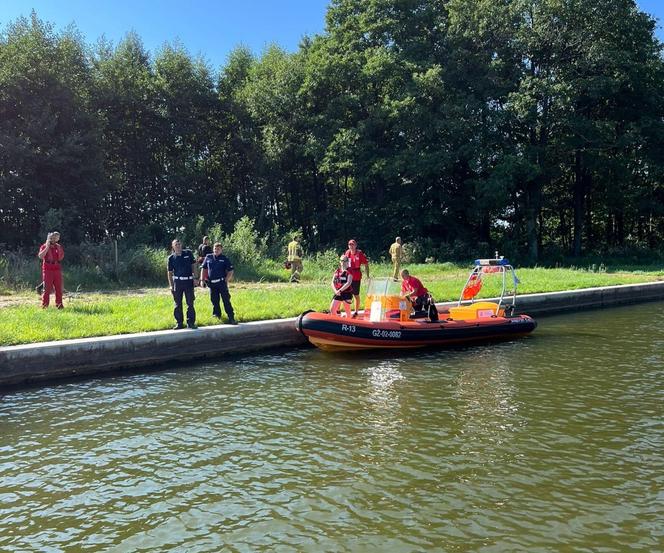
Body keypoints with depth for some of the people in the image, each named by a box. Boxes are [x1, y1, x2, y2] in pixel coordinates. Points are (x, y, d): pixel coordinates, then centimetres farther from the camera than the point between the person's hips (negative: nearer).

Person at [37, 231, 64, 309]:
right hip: (47, 269, -3)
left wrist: (59, 249, -5)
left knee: (58, 288, 3)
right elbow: (40, 256, -12)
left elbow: (61, 258, 5)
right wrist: (47, 247, -13)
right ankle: (44, 305, -1)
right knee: (47, 288, -4)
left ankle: (59, 304, 9)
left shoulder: (58, 247, 14)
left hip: (57, 269, 4)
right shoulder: (44, 246, 4)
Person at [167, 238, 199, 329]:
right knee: (178, 304, 6)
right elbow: (169, 272, 6)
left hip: (188, 281, 0)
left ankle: (191, 322, 10)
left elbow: (193, 265, 7)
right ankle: (179, 323, 14)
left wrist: (195, 278, 1)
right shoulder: (171, 258, 2)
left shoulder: (188, 253, 2)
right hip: (177, 282, 0)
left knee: (190, 303, 2)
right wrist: (171, 285, 0)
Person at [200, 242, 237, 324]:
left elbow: (230, 271, 1)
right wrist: (202, 280, 6)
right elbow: (203, 268, 13)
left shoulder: (225, 259, 0)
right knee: (214, 301, 12)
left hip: (222, 283, -3)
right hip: (212, 283, 3)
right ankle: (217, 314, 30)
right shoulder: (208, 257, 6)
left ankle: (231, 318, -8)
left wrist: (226, 280, -9)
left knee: (226, 300, -7)